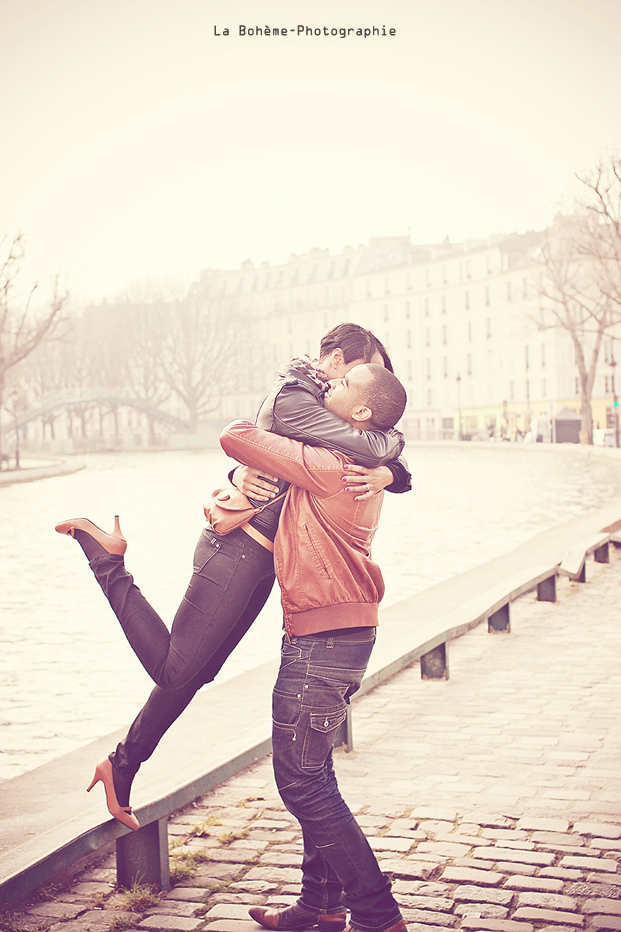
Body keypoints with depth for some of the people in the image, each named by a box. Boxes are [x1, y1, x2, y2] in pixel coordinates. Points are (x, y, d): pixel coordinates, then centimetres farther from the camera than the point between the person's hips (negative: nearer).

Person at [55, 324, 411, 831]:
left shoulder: (323, 407, 14)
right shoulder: (293, 399, -16)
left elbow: (400, 471, 11)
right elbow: (374, 448, -25)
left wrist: (384, 472, -13)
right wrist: (392, 439, -3)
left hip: (260, 561, 10)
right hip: (236, 550, -10)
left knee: (195, 673, 13)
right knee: (174, 669, -3)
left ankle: (122, 768, 24)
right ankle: (107, 559, 7)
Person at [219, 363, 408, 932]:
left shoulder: (326, 464, -18)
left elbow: (235, 437, -13)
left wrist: (260, 421, 8)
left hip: (321, 643, -10)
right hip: (348, 635, 10)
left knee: (302, 782, -3)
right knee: (311, 774, 18)